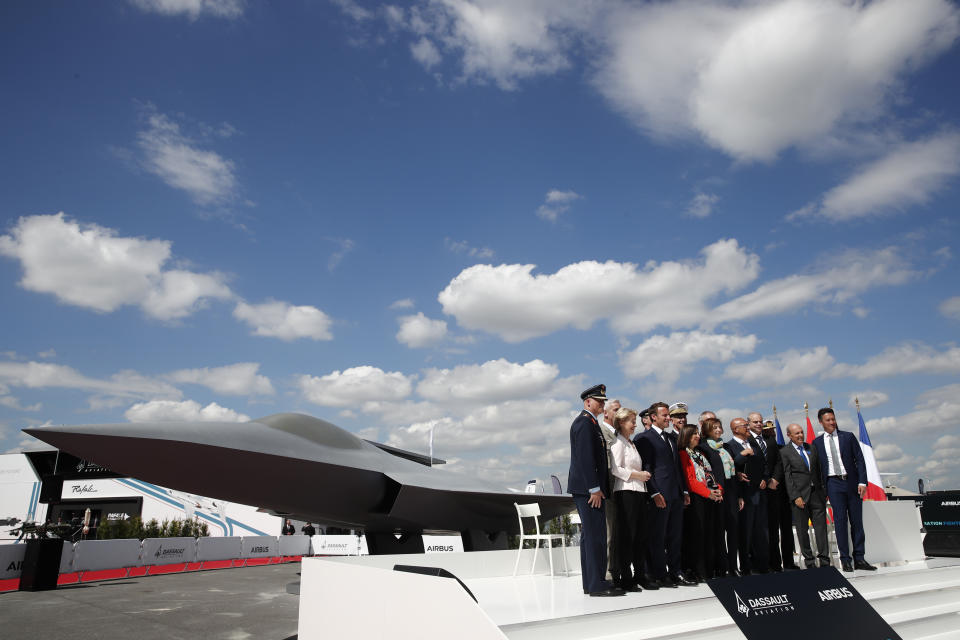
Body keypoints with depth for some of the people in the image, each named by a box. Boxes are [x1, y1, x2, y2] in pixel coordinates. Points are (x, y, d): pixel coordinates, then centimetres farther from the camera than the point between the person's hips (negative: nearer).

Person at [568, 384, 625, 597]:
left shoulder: (590, 422, 20)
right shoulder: (585, 422, -12)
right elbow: (585, 457, -19)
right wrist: (595, 488, -21)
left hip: (589, 488, 11)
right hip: (588, 488, -11)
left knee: (590, 534, 12)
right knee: (596, 534, -9)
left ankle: (590, 583, 18)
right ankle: (597, 585, -6)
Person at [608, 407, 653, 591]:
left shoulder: (631, 443, 20)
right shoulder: (618, 442, -8)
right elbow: (615, 469, -15)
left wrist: (643, 475, 9)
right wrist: (638, 474, -12)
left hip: (638, 492, 9)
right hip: (625, 492, -9)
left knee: (640, 535, 10)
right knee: (626, 535, -6)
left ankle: (639, 576, 18)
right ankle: (624, 578, 1)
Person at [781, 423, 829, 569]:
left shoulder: (812, 448, 12)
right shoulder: (784, 452, -3)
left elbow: (819, 470, 15)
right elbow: (787, 476, -6)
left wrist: (824, 491, 8)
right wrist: (795, 497, -12)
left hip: (816, 493, 4)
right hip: (800, 495, -4)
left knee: (821, 526, 1)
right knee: (802, 529, 4)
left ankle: (824, 559, 8)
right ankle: (809, 560, 15)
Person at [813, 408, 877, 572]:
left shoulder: (848, 436, 6)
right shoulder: (817, 443, 6)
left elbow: (859, 459, 3)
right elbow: (817, 467, 7)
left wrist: (862, 482, -6)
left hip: (852, 482, 1)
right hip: (834, 484, -1)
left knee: (857, 521, 4)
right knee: (840, 521, -2)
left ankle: (859, 559, 12)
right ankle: (845, 559, 3)